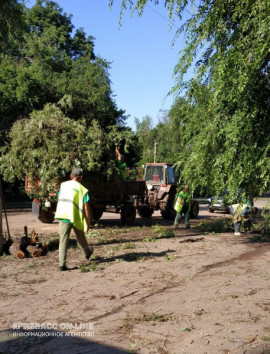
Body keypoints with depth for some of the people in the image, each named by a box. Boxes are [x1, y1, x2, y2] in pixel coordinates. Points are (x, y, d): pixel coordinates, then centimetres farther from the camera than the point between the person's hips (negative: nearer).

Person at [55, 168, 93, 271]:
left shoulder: (63, 185, 7)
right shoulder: (83, 190, -3)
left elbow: (60, 200, 16)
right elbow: (86, 208, -6)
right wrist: (89, 222, 1)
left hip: (63, 216, 1)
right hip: (77, 218, -1)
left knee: (63, 240, 1)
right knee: (80, 237, 21)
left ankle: (62, 264, -8)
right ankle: (87, 252, 46)